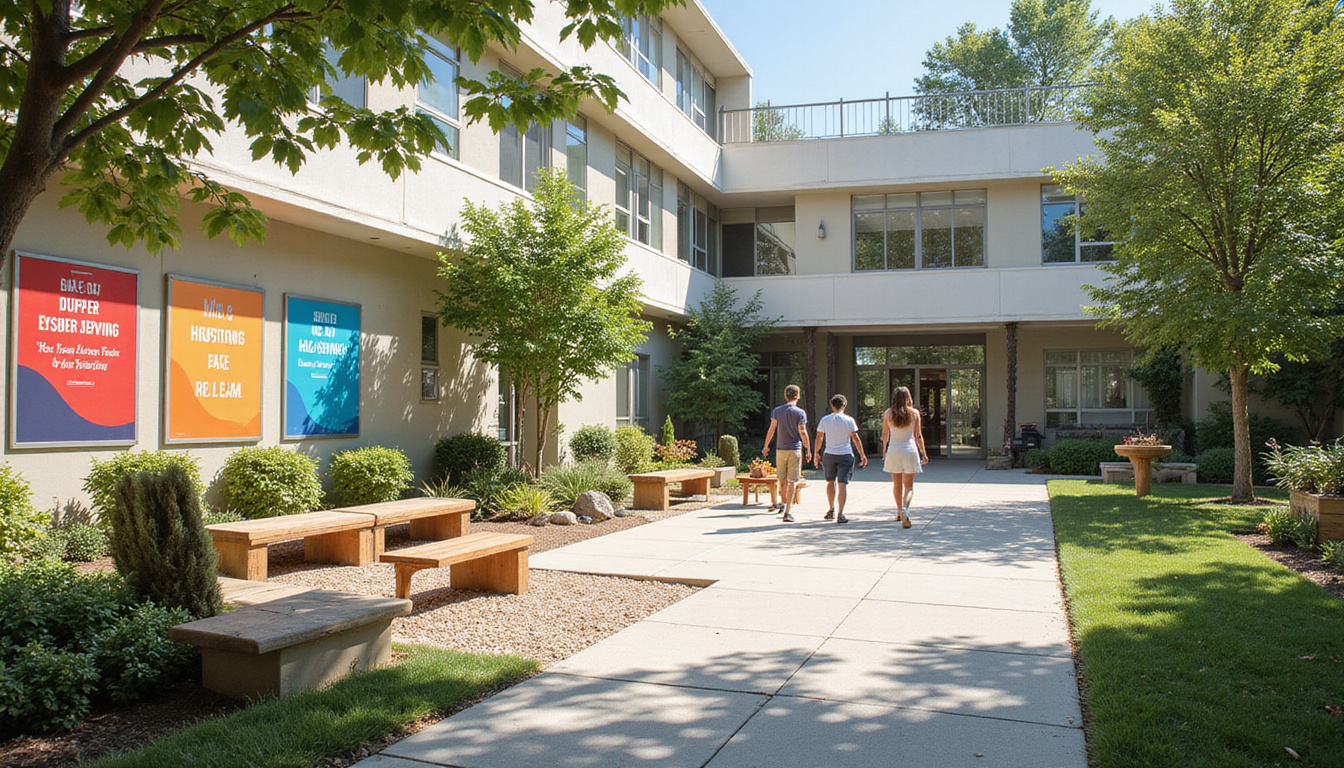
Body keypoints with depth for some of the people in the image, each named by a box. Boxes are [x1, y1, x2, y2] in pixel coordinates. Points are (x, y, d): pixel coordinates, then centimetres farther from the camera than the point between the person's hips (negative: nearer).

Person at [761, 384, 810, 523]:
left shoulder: (777, 410, 3)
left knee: (782, 480, 16)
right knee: (791, 481, -2)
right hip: (795, 450, -3)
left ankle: (784, 503, 31)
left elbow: (772, 429, 0)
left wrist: (766, 446, 7)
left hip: (780, 449, 3)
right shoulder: (800, 412, -4)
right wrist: (808, 450, -2)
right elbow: (803, 432, -9)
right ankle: (787, 511, -7)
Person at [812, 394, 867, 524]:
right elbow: (855, 438, -4)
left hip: (829, 455, 2)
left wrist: (816, 453, 16)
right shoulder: (848, 420, -4)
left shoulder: (824, 420, 1)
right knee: (842, 483, -2)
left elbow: (819, 438, 5)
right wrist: (862, 454, 3)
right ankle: (840, 514, -7)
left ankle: (832, 510, 28)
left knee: (830, 481, 20)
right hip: (845, 455, -2)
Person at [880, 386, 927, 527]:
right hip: (910, 449, -1)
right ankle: (905, 508, -22)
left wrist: (884, 451, 22)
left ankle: (899, 512, 26)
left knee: (897, 484, 16)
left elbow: (885, 435, 7)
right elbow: (918, 435, 1)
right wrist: (923, 453, 10)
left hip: (894, 450, 1)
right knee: (909, 485, 2)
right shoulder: (914, 413, -2)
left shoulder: (888, 413, 0)